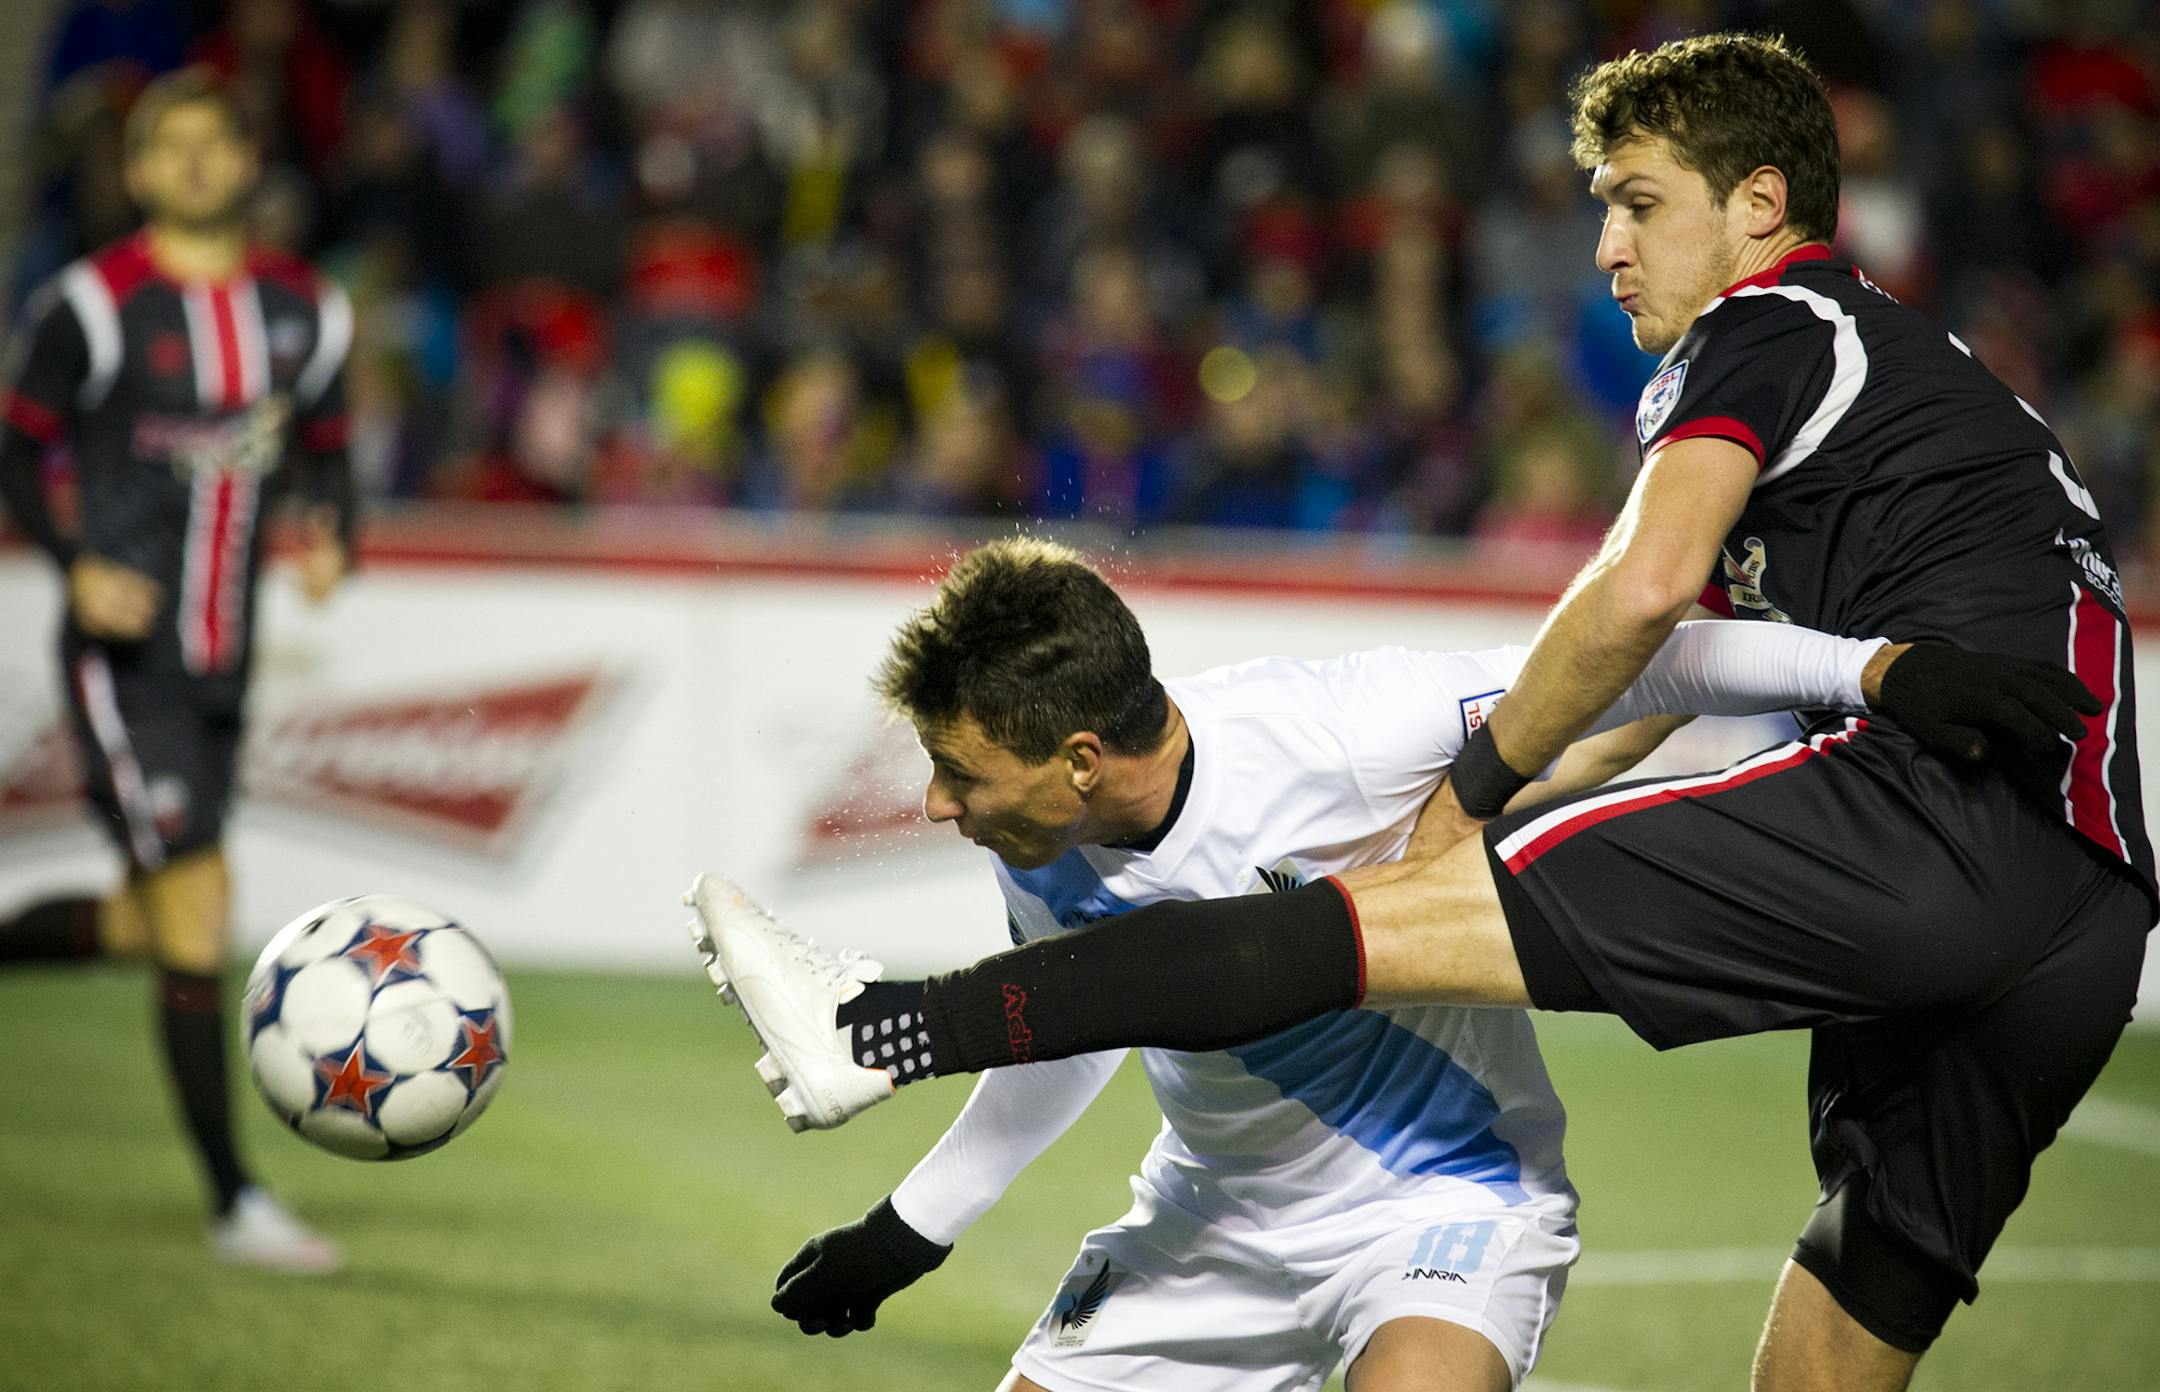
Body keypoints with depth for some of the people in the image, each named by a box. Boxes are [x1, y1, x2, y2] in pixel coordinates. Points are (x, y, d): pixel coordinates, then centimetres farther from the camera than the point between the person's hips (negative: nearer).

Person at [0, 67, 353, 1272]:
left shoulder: (306, 312, 7)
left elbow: (327, 454, 16)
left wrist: (335, 544, -5)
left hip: (225, 663, 6)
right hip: (125, 658, -6)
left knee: (150, 925, 12)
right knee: (197, 911, -11)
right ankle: (236, 1203, -4)